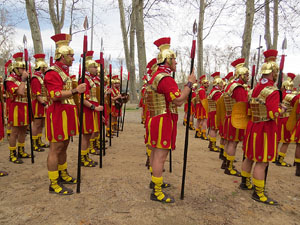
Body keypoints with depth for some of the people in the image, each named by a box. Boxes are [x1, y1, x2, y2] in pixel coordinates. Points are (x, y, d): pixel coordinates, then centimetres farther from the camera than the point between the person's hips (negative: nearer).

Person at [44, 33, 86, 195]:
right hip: (58, 114, -10)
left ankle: (63, 175, 32)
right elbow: (55, 95, -25)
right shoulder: (53, 73, -13)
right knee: (56, 148, -3)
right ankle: (54, 184, 6)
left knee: (64, 146, 18)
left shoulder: (64, 72, 18)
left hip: (67, 114, 10)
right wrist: (75, 91, -31)